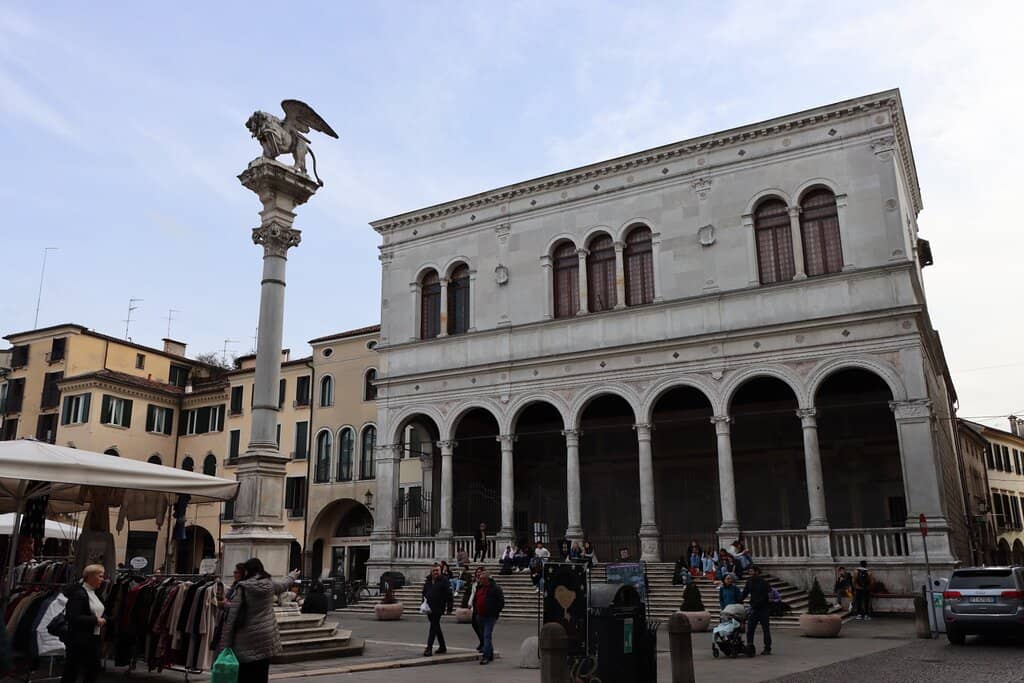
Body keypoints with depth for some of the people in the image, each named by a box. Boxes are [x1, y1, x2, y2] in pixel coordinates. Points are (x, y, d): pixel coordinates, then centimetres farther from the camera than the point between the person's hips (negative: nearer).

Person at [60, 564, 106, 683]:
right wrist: (95, 620, -17)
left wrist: (102, 620, 1)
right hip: (79, 640, -9)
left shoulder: (94, 593, 12)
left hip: (94, 638, 9)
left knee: (93, 669, 13)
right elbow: (74, 618, -23)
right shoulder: (79, 593, -15)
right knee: (71, 672, 0)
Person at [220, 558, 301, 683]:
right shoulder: (270, 584, 4)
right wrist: (293, 576, 50)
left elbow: (232, 617, -9)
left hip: (246, 641, -4)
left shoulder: (242, 588, -8)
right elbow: (284, 584, 27)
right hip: (266, 638, 4)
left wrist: (225, 644, -6)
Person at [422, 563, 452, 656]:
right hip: (429, 608, 7)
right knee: (436, 627, 15)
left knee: (433, 627, -10)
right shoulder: (428, 580, 12)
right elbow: (424, 593, 22)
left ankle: (429, 648, -10)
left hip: (438, 609, -7)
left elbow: (449, 594, -11)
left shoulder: (444, 580, -8)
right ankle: (442, 647, 27)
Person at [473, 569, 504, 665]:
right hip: (480, 616, 7)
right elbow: (475, 600, 24)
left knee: (487, 636, -13)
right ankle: (490, 655, 25)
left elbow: (501, 602, -7)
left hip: (490, 617, -7)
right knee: (485, 636, 14)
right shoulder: (479, 587, 12)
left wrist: (496, 613, -10)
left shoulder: (495, 588, -7)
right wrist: (475, 611, 14)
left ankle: (486, 656, -15)